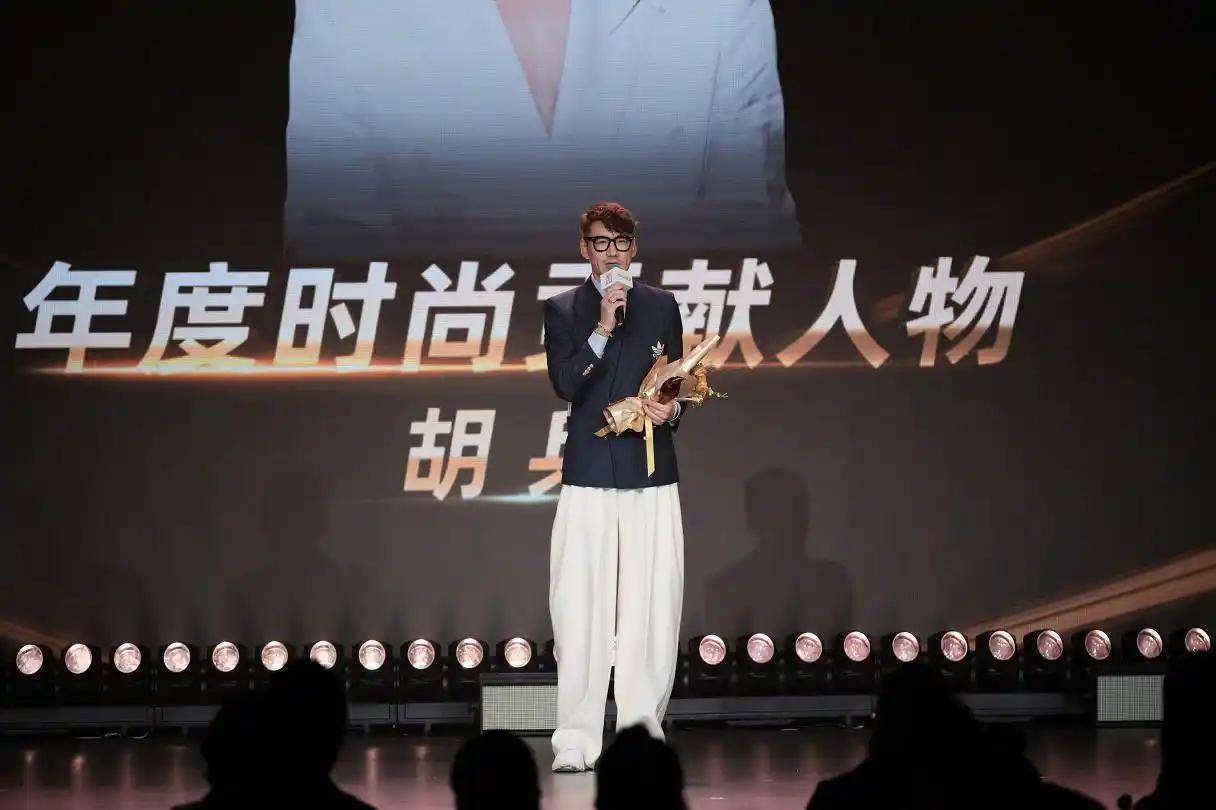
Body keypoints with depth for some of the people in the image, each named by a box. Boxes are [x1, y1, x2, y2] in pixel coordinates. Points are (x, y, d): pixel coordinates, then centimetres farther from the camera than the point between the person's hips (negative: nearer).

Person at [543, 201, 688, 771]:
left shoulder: (661, 307, 13)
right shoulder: (562, 310, 8)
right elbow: (565, 384, -5)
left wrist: (671, 410, -6)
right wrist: (602, 328, -15)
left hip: (651, 473, 2)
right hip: (588, 473, -2)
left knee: (651, 605, -3)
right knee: (579, 609, -7)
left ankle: (642, 726, 5)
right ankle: (577, 738, -5)